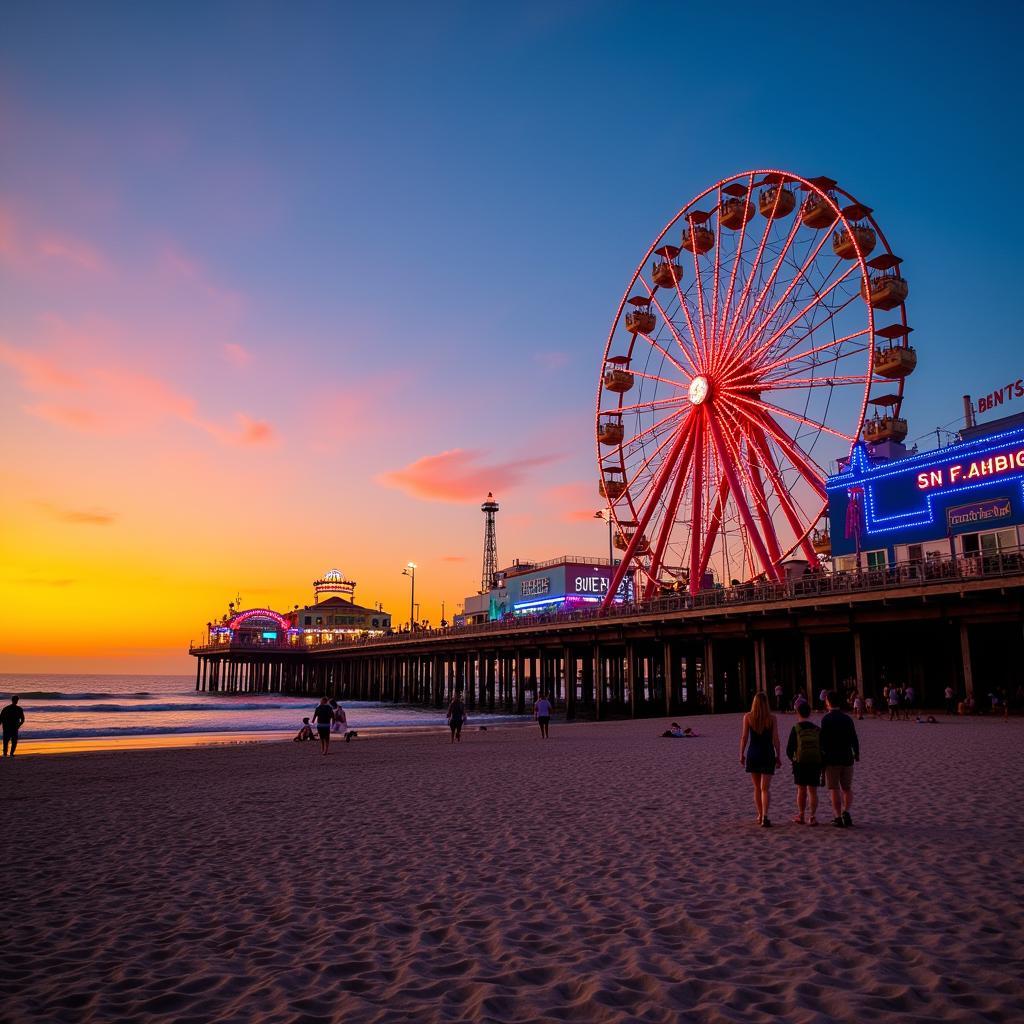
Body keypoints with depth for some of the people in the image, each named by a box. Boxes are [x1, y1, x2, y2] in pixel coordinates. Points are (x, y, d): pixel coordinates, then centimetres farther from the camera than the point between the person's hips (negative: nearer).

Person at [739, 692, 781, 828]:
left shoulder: (748, 717, -5)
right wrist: (778, 756, 6)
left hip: (752, 755, 1)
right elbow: (775, 739, -4)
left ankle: (760, 815, 25)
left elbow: (744, 737, -4)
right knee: (765, 788, -1)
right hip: (768, 754, -1)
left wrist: (741, 754, 6)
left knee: (757, 787, 16)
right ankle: (765, 816, -17)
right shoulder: (772, 718, -5)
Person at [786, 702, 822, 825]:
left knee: (801, 790, 11)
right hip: (815, 764, 2)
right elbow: (823, 748, 1)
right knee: (813, 791, 6)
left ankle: (801, 816, 16)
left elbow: (789, 750, -7)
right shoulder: (817, 730, 1)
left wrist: (793, 759, 14)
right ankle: (813, 817, 1)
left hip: (800, 764, -1)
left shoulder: (795, 729, -7)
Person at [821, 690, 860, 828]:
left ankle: (838, 817, 1)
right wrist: (857, 754, 20)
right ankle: (846, 812, -5)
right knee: (847, 788, 14)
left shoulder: (826, 719, -10)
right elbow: (854, 739, 4)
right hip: (847, 758, 4)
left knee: (834, 789, 4)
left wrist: (822, 756, -4)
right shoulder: (847, 718, 3)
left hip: (831, 759, -4)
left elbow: (823, 739, -14)